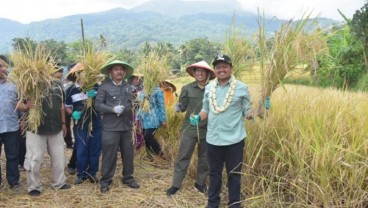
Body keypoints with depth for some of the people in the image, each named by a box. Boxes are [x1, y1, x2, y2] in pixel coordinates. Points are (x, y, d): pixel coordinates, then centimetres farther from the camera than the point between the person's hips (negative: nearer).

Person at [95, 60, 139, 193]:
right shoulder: (104, 87, -2)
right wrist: (113, 109, -17)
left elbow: (132, 104, 13)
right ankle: (105, 181, 17)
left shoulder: (128, 87, 10)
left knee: (128, 153, 12)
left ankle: (128, 178, 28)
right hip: (110, 127, -4)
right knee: (109, 155, 2)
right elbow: (98, 105, -8)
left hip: (126, 127, 4)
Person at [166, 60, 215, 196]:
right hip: (190, 128, -1)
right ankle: (176, 185, 15)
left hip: (207, 129, 1)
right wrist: (178, 107, -22)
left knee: (204, 158, 14)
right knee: (183, 157, 4)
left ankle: (200, 183, 32)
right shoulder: (187, 88, -2)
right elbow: (183, 106, -1)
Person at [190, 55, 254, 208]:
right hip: (213, 139, 4)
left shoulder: (241, 88, -5)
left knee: (234, 174, 10)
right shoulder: (209, 88, 6)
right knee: (214, 173, 17)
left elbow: (247, 111, -3)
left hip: (234, 139, -3)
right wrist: (198, 117, -5)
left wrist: (252, 113, -24)